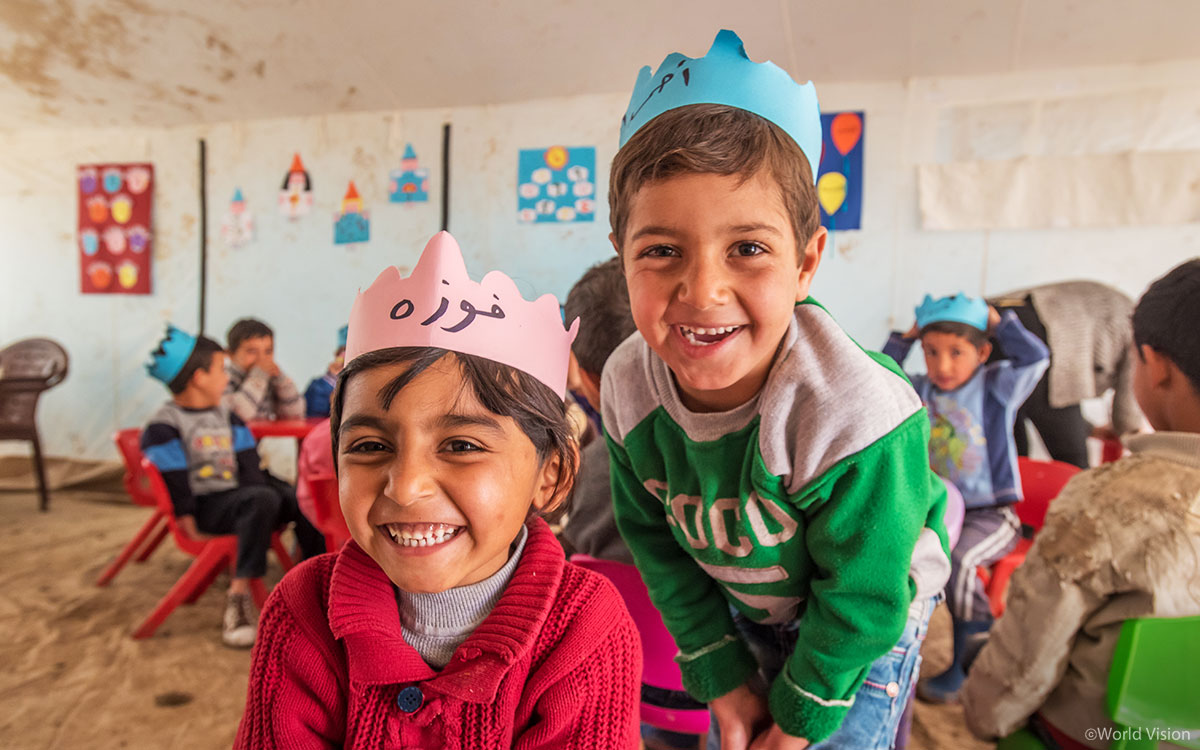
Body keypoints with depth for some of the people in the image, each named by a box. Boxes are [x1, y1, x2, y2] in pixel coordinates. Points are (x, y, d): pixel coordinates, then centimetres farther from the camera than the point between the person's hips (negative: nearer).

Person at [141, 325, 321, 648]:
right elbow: (173, 482, -10)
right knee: (262, 500, -35)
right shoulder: (164, 427, -4)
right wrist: (189, 524, -15)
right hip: (205, 504, -7)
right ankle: (239, 597, -33)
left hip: (238, 495, 7)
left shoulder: (226, 416, 17)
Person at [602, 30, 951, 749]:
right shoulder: (629, 387, -24)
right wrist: (721, 674, -5)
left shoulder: (851, 413, -38)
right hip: (737, 607, 4)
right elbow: (656, 538, -9)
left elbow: (860, 592, -24)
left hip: (871, 614, -3)